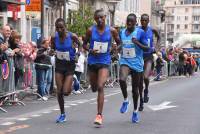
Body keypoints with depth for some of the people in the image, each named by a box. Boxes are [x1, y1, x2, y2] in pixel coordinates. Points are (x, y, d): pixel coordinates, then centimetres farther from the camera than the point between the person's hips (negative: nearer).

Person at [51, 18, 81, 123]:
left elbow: (80, 45, 2)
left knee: (66, 92, -10)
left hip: (70, 64, -3)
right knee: (59, 91, 0)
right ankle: (62, 114, 17)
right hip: (59, 64, 3)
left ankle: (73, 83, 28)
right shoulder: (54, 37, -9)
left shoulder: (72, 36, -17)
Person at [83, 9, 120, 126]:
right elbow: (84, 44, 7)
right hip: (92, 61, 2)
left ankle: (99, 115, -15)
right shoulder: (91, 30, -3)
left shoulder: (111, 31, -4)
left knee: (100, 87, -17)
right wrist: (90, 50, -12)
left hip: (104, 62, -2)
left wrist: (113, 50, -5)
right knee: (94, 88, 15)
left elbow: (119, 43, 11)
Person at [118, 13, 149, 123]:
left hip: (136, 63, -2)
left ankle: (135, 111, 26)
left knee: (135, 89, 8)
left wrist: (137, 43, -22)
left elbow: (147, 48, -7)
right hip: (124, 62, 2)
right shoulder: (122, 32, 7)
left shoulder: (140, 32, -7)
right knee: (122, 79, -29)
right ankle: (125, 100, -5)